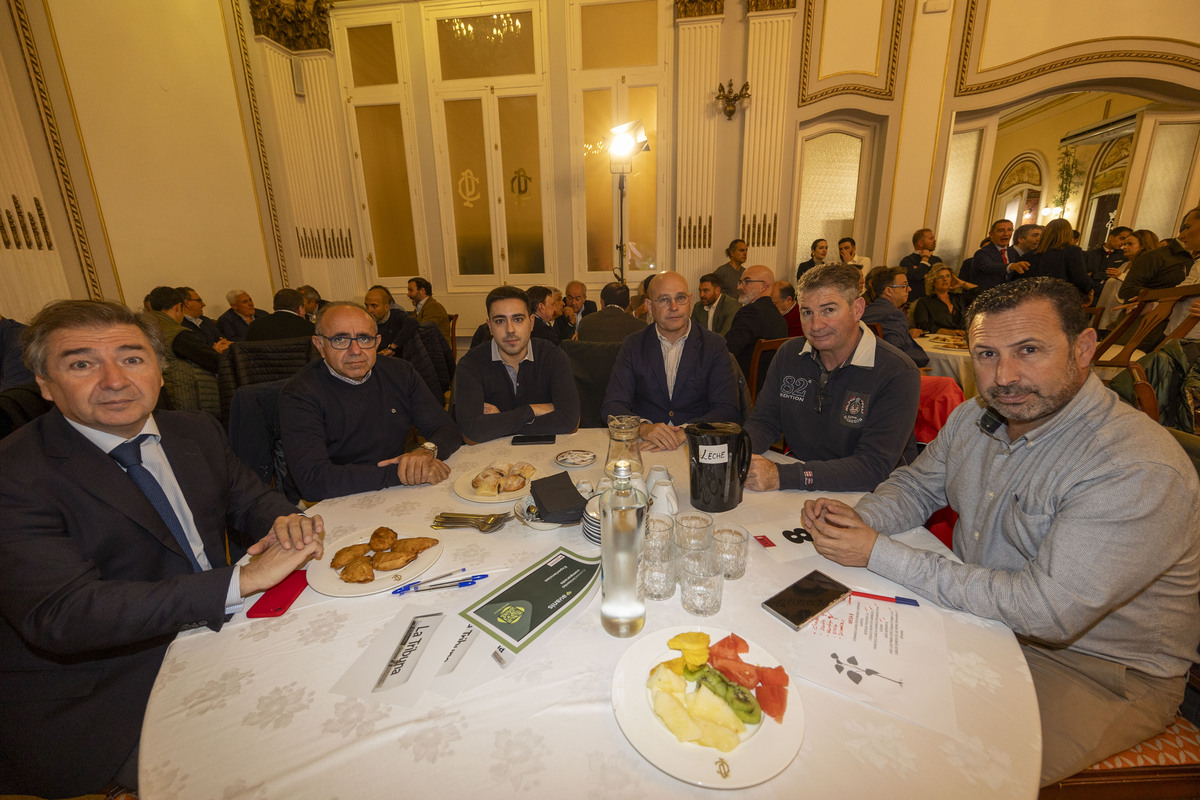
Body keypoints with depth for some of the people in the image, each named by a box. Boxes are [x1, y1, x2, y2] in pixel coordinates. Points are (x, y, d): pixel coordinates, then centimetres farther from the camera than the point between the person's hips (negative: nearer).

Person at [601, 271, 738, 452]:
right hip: (642, 448, -1)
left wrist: (684, 432, -22)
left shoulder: (714, 345, 3)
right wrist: (644, 427, -23)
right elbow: (612, 405, -2)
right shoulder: (633, 345, 5)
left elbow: (728, 410, -5)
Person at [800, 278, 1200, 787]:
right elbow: (915, 487, 7)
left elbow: (1047, 611, -31)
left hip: (1101, 669, -6)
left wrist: (881, 554, -30)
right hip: (981, 611, 6)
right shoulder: (973, 420, -4)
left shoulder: (1141, 472, -28)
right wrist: (856, 518, -17)